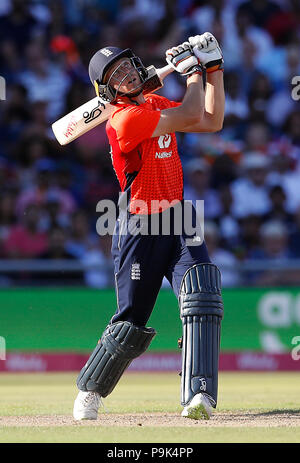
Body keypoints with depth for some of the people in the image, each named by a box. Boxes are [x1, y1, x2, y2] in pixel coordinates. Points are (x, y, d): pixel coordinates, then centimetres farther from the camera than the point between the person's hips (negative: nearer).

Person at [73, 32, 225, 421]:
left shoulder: (156, 105, 11)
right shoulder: (125, 119, -17)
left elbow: (212, 122, 14)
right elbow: (190, 117, -18)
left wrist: (214, 68, 10)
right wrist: (193, 70, -3)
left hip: (177, 222, 7)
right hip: (140, 229, -7)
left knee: (203, 295, -16)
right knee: (131, 324, 0)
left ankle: (199, 396, -23)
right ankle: (89, 391, 23)